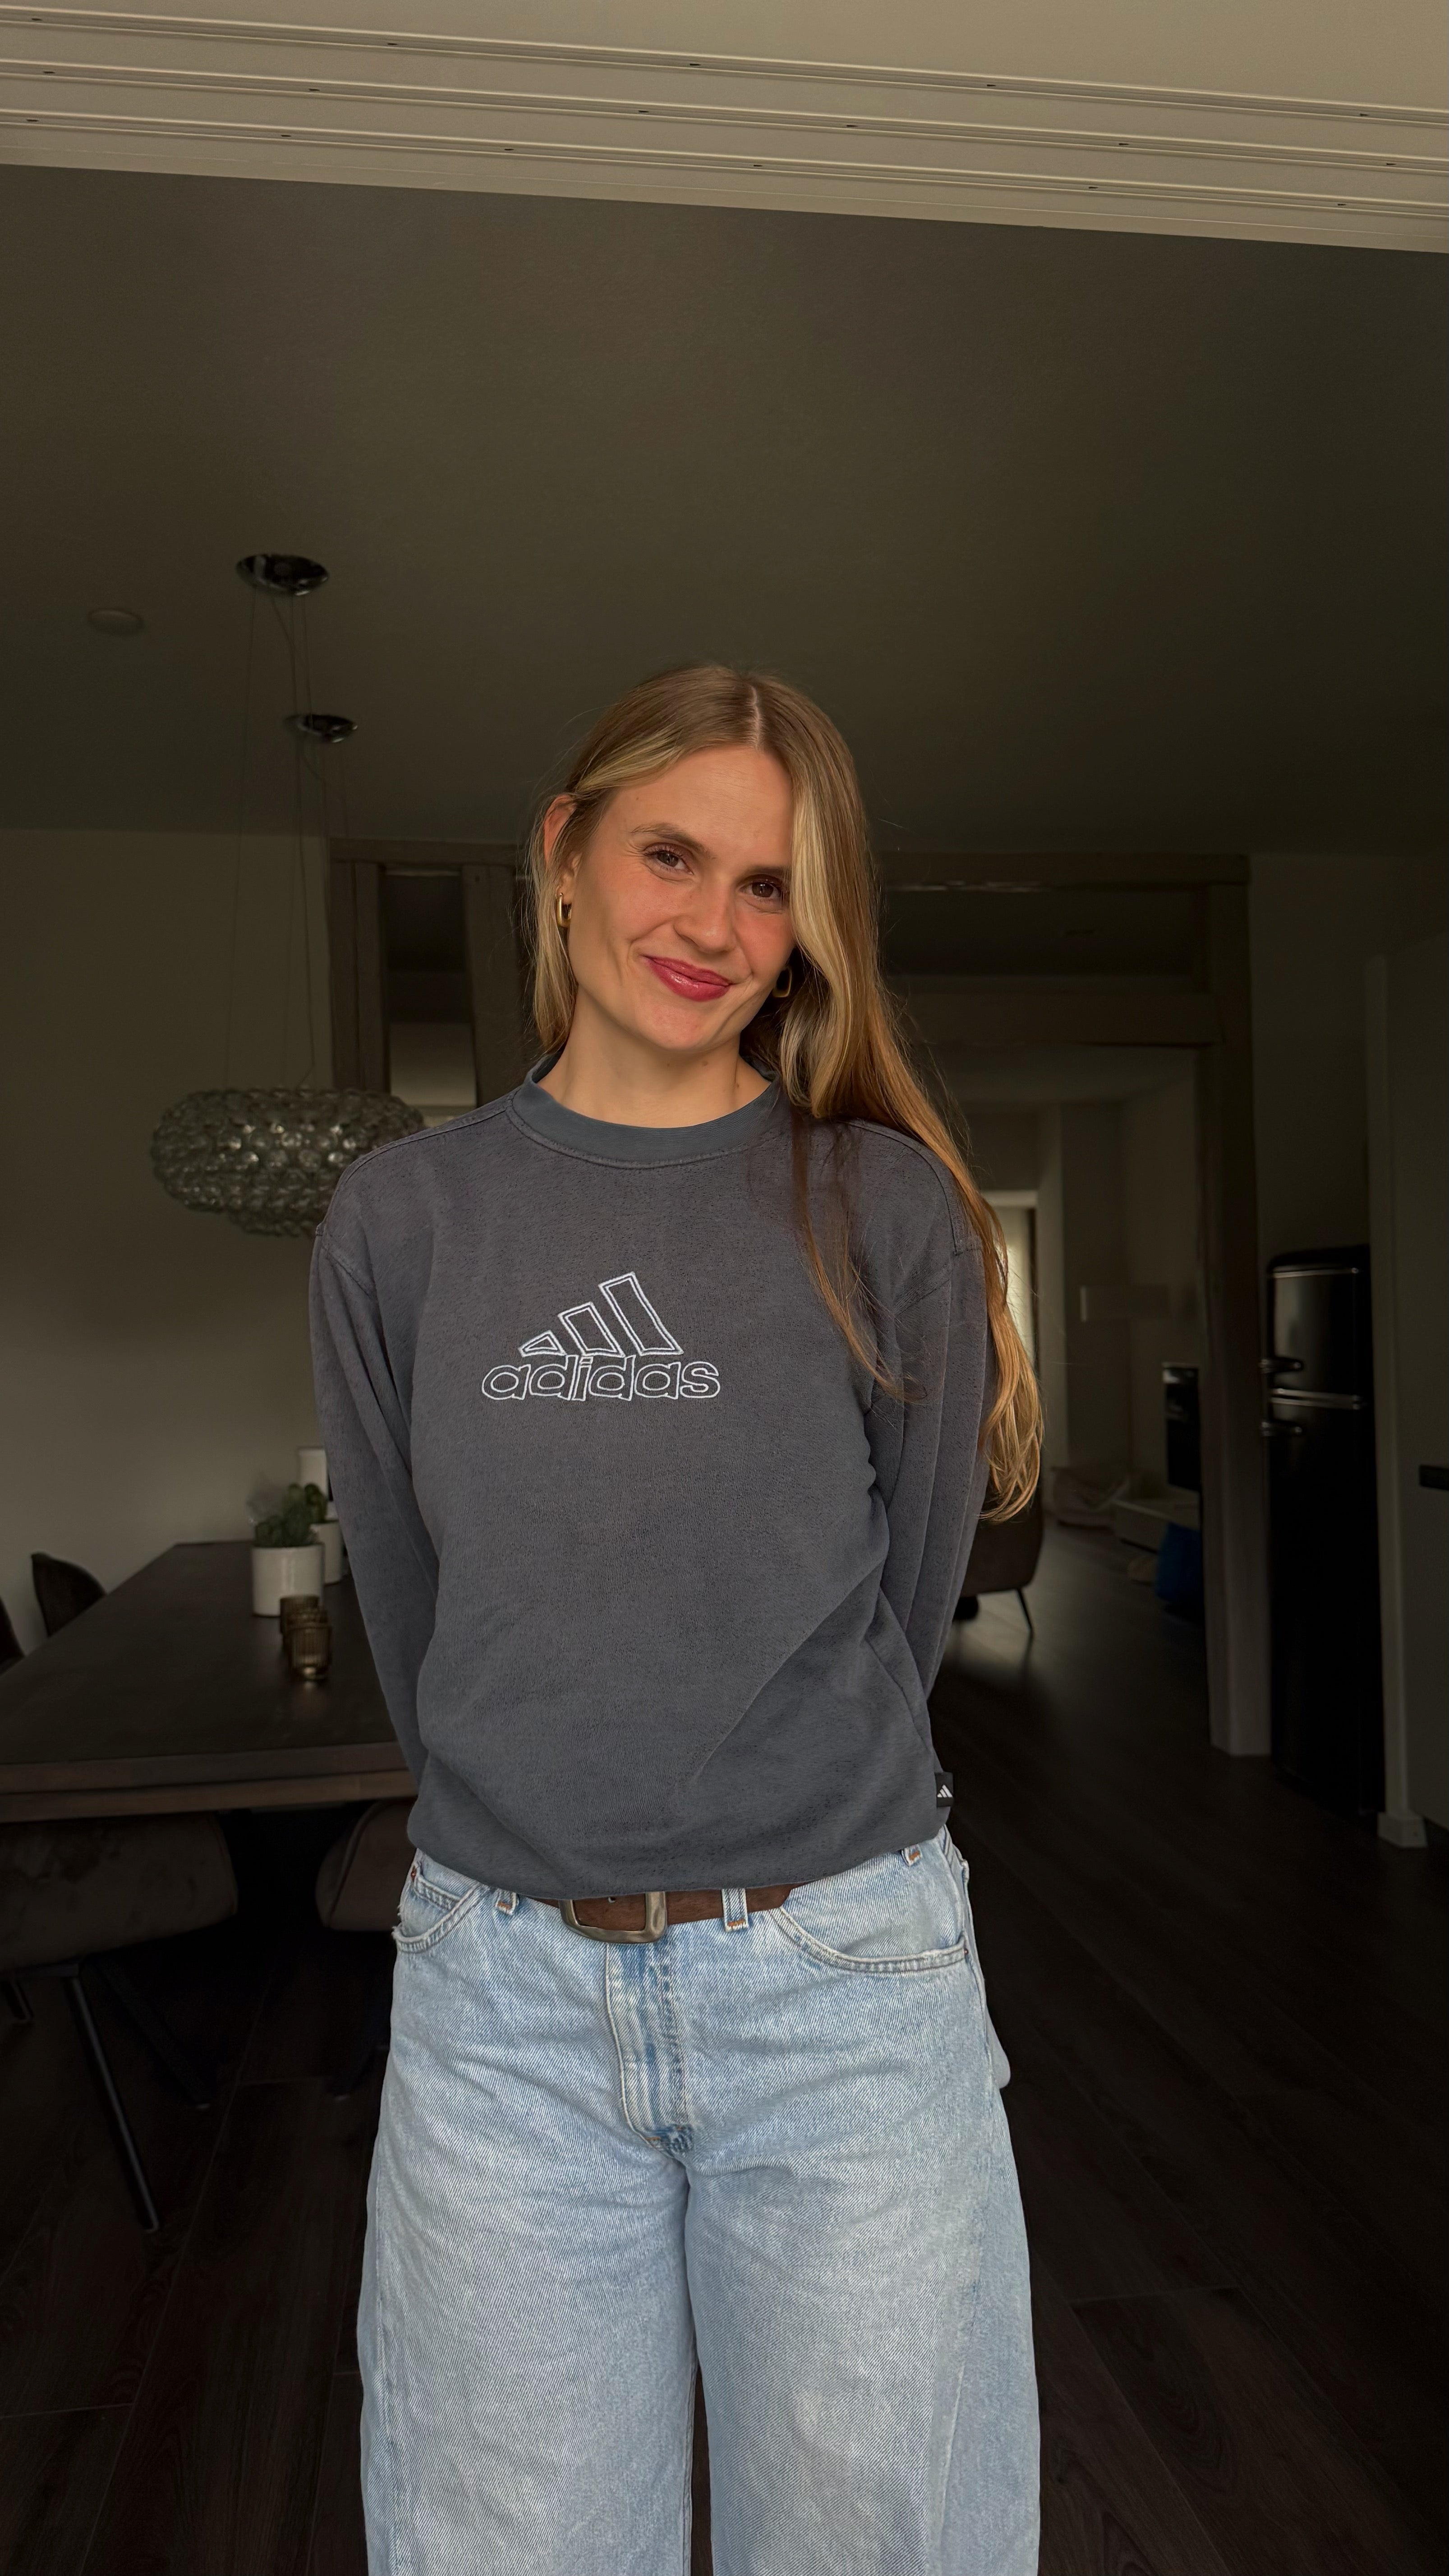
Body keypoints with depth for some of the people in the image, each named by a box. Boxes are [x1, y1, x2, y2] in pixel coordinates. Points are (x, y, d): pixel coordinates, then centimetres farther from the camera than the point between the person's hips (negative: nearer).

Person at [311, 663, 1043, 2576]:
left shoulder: (888, 1214, -4)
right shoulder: (400, 1224, 1)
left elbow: (908, 1597, 1)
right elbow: (410, 1617, 5)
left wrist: (784, 1832, 7)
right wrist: (540, 1834, 7)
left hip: (847, 1980, -1)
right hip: (503, 1994, 2)